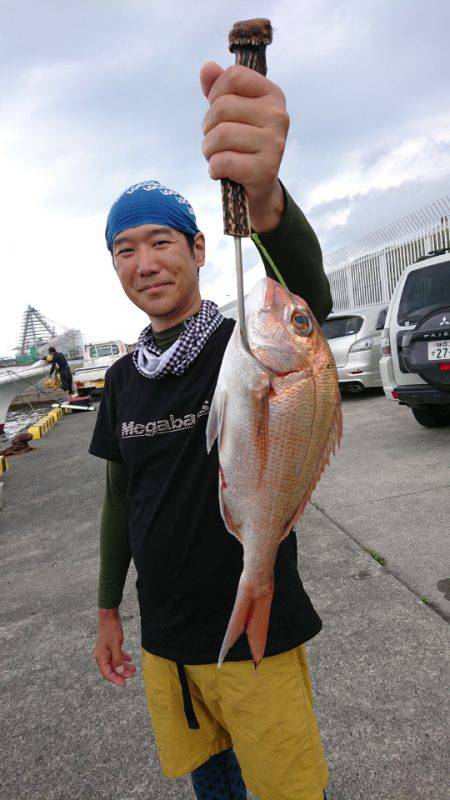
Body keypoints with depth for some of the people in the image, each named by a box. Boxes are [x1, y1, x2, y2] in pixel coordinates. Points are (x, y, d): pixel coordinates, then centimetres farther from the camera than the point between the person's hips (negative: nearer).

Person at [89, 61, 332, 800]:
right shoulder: (123, 378, 1)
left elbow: (308, 301, -38)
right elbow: (120, 497, 9)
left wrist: (264, 198, -59)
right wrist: (108, 609, 14)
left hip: (257, 636, -4)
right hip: (164, 643, 5)